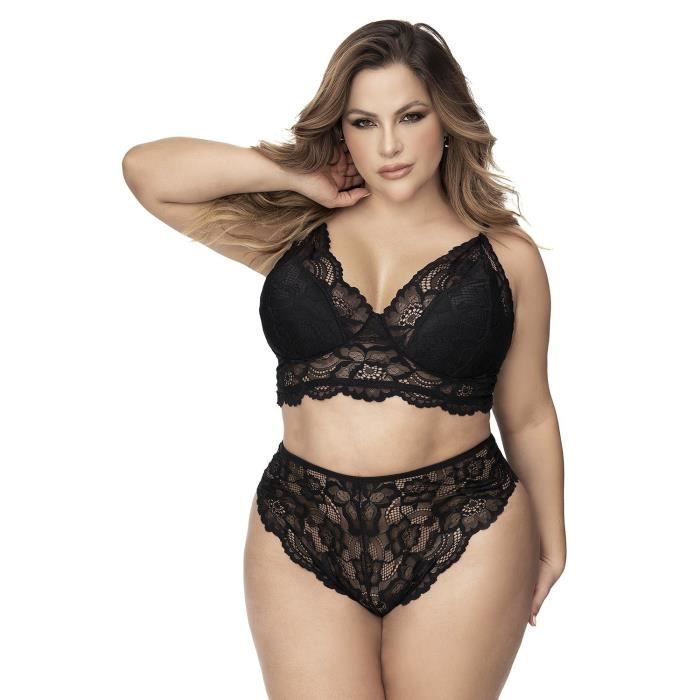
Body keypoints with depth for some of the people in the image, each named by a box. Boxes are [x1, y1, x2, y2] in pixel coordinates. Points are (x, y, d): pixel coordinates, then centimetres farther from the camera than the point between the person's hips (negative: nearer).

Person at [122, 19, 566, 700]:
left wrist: (550, 542, 16)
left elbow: (528, 418, 10)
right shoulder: (294, 232, 4)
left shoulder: (506, 255, 2)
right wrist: (298, 178, -4)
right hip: (302, 540, 1)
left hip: (463, 541, 0)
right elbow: (146, 170, -4)